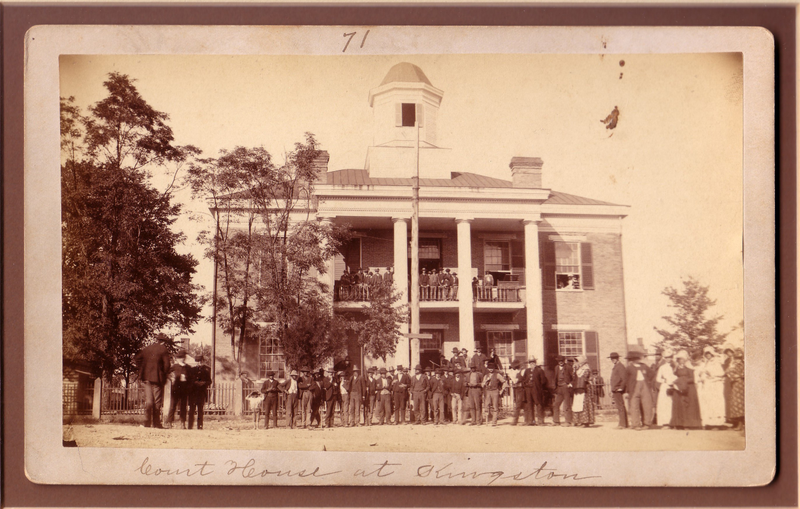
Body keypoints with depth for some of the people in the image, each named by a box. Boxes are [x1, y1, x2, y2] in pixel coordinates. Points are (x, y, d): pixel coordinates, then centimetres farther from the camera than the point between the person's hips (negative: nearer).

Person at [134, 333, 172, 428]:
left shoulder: (148, 349, 9)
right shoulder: (163, 350, -7)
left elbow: (136, 358, 12)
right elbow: (166, 365, -13)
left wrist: (142, 369, 15)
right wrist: (164, 373, 5)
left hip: (146, 377, 5)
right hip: (158, 378, -5)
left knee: (148, 400, 8)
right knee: (157, 402, 2)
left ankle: (147, 422, 2)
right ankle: (156, 423, 3)